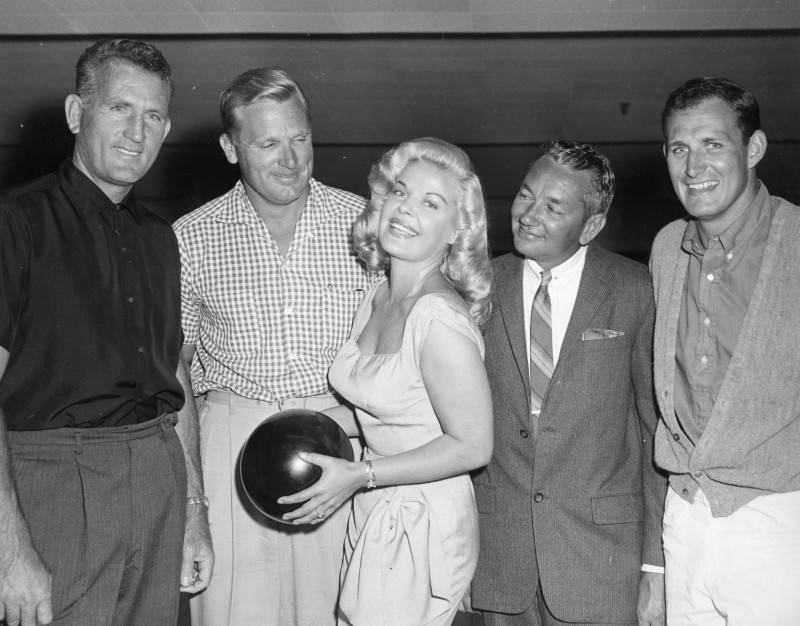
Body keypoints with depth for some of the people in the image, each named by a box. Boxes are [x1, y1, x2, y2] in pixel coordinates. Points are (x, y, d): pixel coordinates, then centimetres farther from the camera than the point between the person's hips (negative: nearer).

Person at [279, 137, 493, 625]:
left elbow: (472, 446, -19)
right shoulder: (377, 298, 4)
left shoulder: (439, 318, -22)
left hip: (422, 528, -8)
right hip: (372, 516, 8)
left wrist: (359, 475, -17)